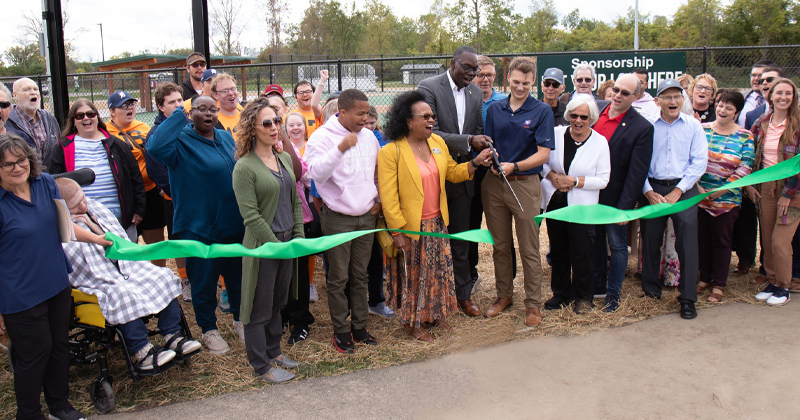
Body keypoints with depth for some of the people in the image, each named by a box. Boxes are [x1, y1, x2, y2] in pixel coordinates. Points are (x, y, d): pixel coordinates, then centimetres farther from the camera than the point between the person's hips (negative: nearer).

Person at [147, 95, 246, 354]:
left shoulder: (226, 138, 8)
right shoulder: (181, 141, -10)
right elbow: (156, 147, -33)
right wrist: (179, 114, -26)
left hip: (234, 224, 6)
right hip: (200, 227, -5)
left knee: (238, 275, 18)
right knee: (204, 281, 8)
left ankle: (240, 320, 38)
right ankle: (209, 330, 26)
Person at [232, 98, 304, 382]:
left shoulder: (284, 159, 9)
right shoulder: (245, 167, -13)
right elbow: (251, 216, -16)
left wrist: (298, 238, 4)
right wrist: (277, 245, -13)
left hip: (287, 242, 7)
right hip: (262, 245, -7)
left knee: (278, 302, 19)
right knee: (260, 308, 6)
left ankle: (274, 352, 35)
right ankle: (261, 366, 19)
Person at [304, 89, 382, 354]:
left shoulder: (368, 136, 8)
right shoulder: (322, 137, -10)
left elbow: (379, 170, 21)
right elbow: (317, 173, -24)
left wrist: (379, 199, 11)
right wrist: (341, 148, -33)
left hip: (367, 216, 5)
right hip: (338, 218, -5)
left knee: (360, 275, 13)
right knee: (339, 278, 3)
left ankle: (359, 326, 25)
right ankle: (340, 330, 16)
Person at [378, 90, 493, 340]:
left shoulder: (437, 142, 5)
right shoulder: (390, 152, -16)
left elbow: (452, 172, 13)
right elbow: (388, 197, -16)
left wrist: (475, 163, -3)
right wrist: (397, 231, -17)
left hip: (437, 222, 6)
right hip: (411, 226, -6)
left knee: (439, 270, 16)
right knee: (412, 274, 7)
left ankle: (436, 315, 35)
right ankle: (412, 322, 25)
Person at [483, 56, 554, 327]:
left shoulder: (542, 111, -3)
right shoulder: (495, 109, 9)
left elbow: (543, 154, -8)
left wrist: (513, 167, -20)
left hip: (525, 183, -4)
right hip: (493, 183, 4)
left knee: (529, 249, 2)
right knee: (499, 245, 13)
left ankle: (533, 303, 14)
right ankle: (504, 295, 28)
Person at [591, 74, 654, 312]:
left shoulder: (642, 128, -13)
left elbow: (637, 173, -15)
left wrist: (625, 207, -18)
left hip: (615, 197, -5)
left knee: (617, 244, 8)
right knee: (595, 241, 17)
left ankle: (613, 294, 21)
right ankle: (597, 286, 33)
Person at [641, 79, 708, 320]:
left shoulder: (693, 126, 4)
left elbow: (699, 162, -1)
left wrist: (677, 191, -9)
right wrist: (648, 191, -9)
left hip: (684, 189, 0)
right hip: (652, 189, 1)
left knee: (687, 242, -5)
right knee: (651, 240, 6)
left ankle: (687, 298, 3)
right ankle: (650, 289, 24)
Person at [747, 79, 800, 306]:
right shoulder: (760, 124, 7)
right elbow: (752, 157, 14)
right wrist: (748, 184, 5)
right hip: (765, 187, 4)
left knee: (780, 240, -6)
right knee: (766, 239, 8)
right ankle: (772, 281, 24)